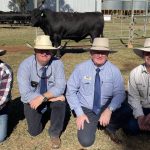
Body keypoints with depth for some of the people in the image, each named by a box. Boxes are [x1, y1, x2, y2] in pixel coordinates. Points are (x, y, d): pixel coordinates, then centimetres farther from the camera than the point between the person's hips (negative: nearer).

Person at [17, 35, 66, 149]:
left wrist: (43, 97, -38)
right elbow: (25, 93, -27)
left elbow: (60, 87, -24)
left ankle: (55, 133, -7)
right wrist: (52, 97, -31)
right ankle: (42, 114, 30)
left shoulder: (57, 63, -19)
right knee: (34, 131, -5)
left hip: (52, 97, 0)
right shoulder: (25, 65, -23)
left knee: (61, 102, -31)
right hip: (33, 100, 0)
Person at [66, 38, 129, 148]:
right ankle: (92, 123, 15)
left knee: (125, 111, -28)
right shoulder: (81, 68, -9)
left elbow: (120, 94, -13)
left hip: (106, 109, 1)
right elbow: (71, 91, -7)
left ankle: (110, 128, 4)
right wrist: (79, 113, -15)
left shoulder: (114, 71, -8)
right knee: (86, 141, -20)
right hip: (86, 110, -1)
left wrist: (109, 110, -30)